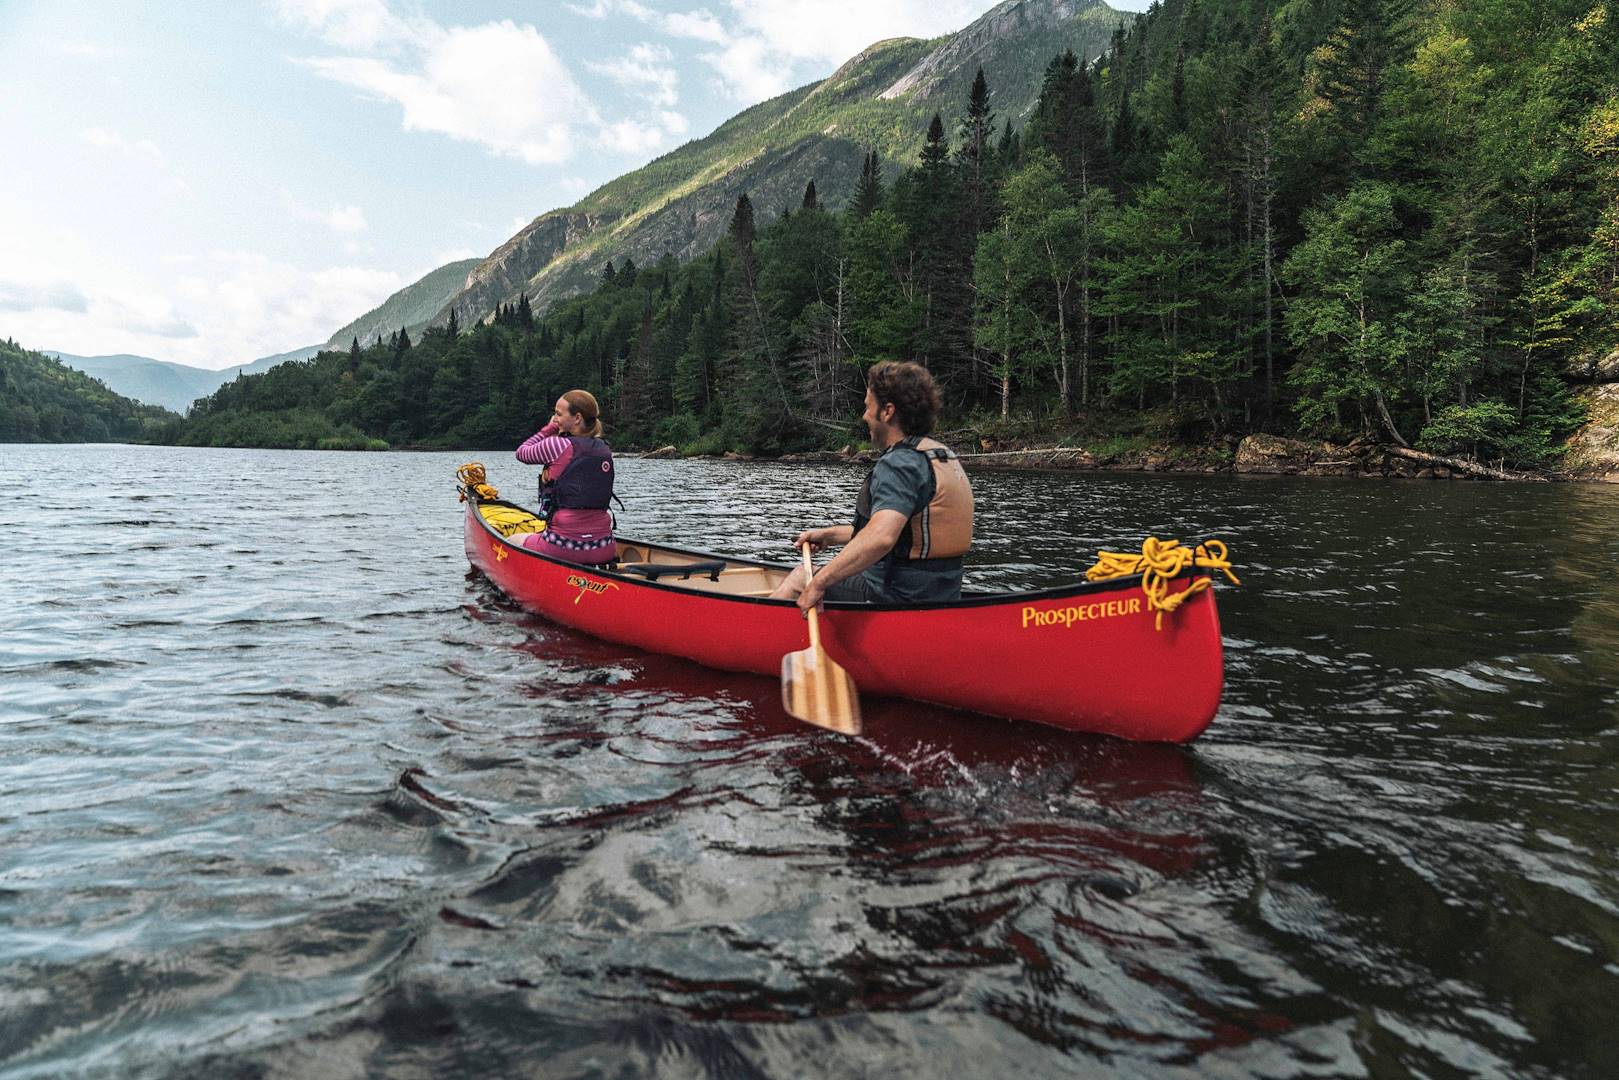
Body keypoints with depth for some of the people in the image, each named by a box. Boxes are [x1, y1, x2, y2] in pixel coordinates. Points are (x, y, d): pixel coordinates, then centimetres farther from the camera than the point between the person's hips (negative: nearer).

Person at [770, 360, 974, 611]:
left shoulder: (899, 463, -20)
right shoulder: (945, 457, 11)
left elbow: (880, 538, -37)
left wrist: (819, 583, -31)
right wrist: (829, 535, 21)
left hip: (896, 600, -9)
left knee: (800, 577, 8)